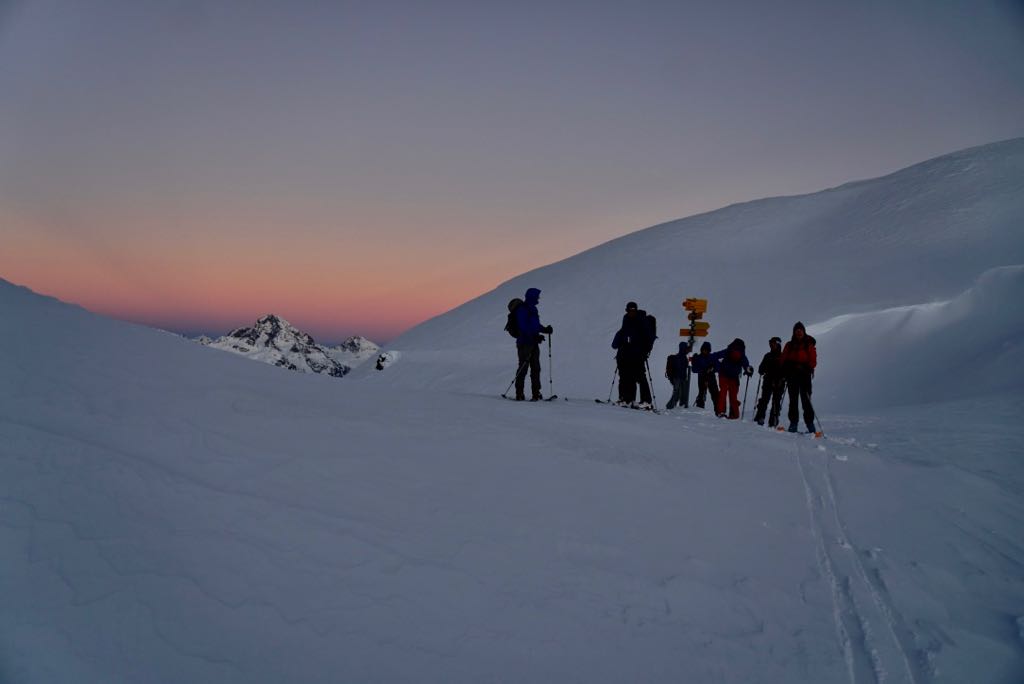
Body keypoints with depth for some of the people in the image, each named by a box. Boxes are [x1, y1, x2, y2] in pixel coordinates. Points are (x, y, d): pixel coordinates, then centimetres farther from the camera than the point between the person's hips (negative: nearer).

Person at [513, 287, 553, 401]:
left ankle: (536, 393, 12)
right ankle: (519, 394, 0)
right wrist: (535, 336, -25)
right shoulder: (522, 310, -12)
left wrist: (545, 329, 5)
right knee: (523, 368, -5)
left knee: (536, 368, 7)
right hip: (524, 343, -9)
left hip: (533, 342, 9)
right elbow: (524, 327, -20)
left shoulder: (533, 309, 16)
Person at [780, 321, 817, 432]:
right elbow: (783, 360, 10)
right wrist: (786, 370, -6)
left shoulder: (809, 345, 5)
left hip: (804, 375, -3)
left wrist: (806, 368, -16)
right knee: (793, 400, 3)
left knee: (806, 399, -8)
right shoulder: (789, 345, 12)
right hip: (792, 375, 3)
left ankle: (809, 423, -6)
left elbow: (813, 360, 1)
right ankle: (793, 423, 5)